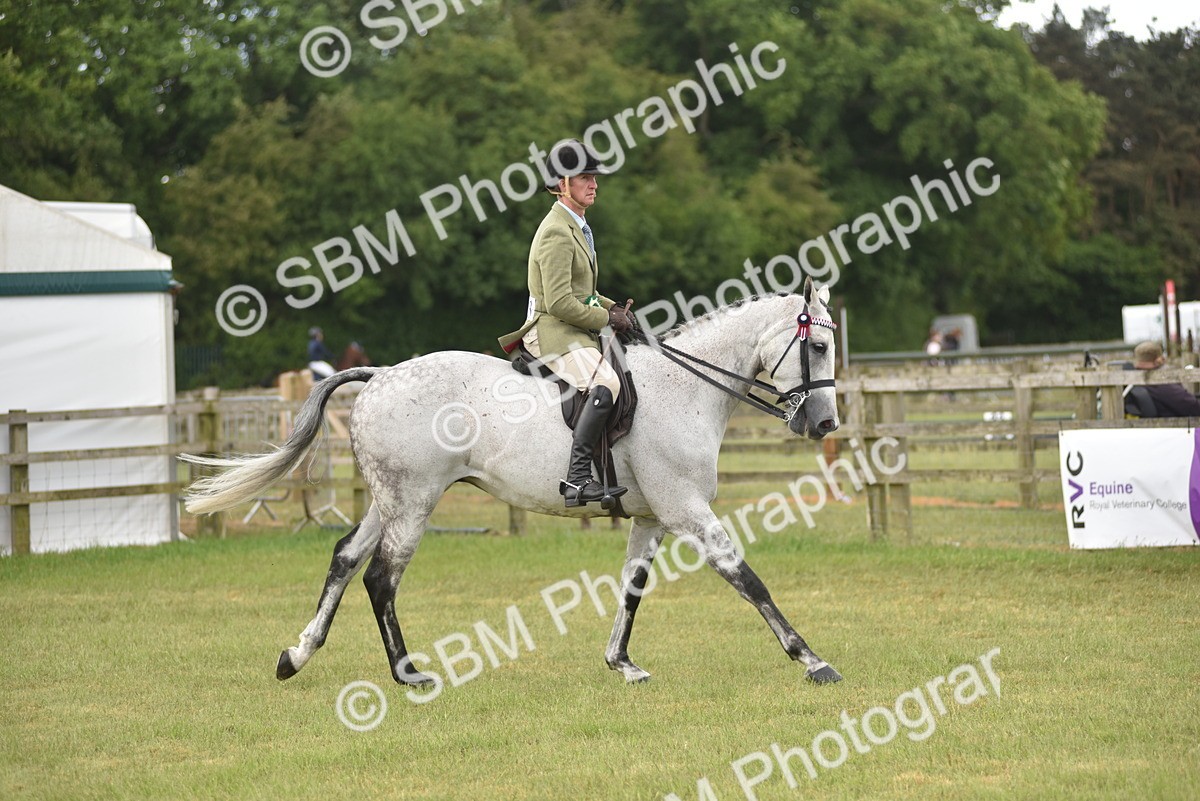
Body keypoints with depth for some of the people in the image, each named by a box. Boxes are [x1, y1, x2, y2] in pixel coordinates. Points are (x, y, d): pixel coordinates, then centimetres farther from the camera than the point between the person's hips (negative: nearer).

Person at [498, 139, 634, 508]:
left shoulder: (576, 226, 18)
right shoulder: (557, 233, -15)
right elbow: (559, 303, -23)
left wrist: (612, 306, 11)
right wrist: (607, 319, -12)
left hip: (575, 330, 11)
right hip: (553, 331, -11)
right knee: (605, 384, -33)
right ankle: (577, 478, -39)